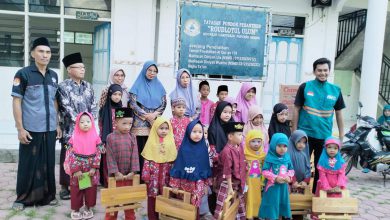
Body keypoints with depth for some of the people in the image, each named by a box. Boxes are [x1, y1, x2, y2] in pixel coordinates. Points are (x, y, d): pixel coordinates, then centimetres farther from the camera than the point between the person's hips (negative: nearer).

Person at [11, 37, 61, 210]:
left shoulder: (53, 76, 10)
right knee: (28, 164, 6)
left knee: (48, 163, 12)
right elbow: (16, 102, -7)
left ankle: (48, 195, 25)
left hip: (50, 129, 4)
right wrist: (20, 128, -12)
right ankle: (23, 197, 22)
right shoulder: (23, 74, -5)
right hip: (31, 129, -4)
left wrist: (57, 124, 13)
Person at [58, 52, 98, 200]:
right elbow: (66, 108, -11)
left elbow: (94, 106, 10)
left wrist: (90, 120, -4)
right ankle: (65, 186, 12)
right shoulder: (64, 86, -5)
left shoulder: (88, 86, 11)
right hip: (70, 129, -5)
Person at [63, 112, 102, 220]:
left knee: (91, 189, 11)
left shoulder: (95, 137, -4)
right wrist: (76, 169, -13)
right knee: (76, 190, 10)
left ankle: (88, 208, 29)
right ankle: (75, 209, 27)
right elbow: (70, 155, -8)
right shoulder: (74, 138, -7)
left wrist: (94, 168, -10)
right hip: (77, 170, -1)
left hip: (91, 170, 1)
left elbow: (98, 154, -3)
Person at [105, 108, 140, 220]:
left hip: (129, 175, 3)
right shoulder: (110, 137, -7)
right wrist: (116, 172, -15)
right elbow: (110, 157, -10)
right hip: (116, 175, -2)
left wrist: (133, 171, -10)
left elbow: (135, 155, -2)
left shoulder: (132, 137, 1)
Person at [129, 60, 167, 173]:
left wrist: (154, 114, -8)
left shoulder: (159, 86, 12)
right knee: (140, 150, -3)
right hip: (140, 124, -2)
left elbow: (164, 104, 8)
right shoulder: (138, 85, 4)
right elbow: (133, 104, -4)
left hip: (155, 123, 2)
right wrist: (146, 115, -10)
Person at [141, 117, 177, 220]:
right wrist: (146, 174, -7)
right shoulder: (151, 142, -2)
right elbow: (147, 159, -3)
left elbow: (173, 159, 4)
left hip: (165, 174, 1)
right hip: (154, 173, -1)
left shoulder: (170, 142, 2)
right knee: (152, 196, 5)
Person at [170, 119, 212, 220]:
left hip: (198, 183, 1)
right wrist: (175, 184, -3)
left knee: (195, 206, 4)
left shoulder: (203, 149, -4)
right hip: (184, 182, 0)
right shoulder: (184, 148, -8)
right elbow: (177, 166, -4)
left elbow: (206, 168, 3)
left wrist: (206, 185, 5)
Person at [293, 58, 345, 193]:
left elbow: (339, 114, 9)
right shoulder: (305, 87, -3)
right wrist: (294, 132, -3)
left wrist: (341, 137, 7)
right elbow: (296, 110, -1)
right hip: (305, 135, -2)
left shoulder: (336, 90, 3)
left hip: (325, 136, 2)